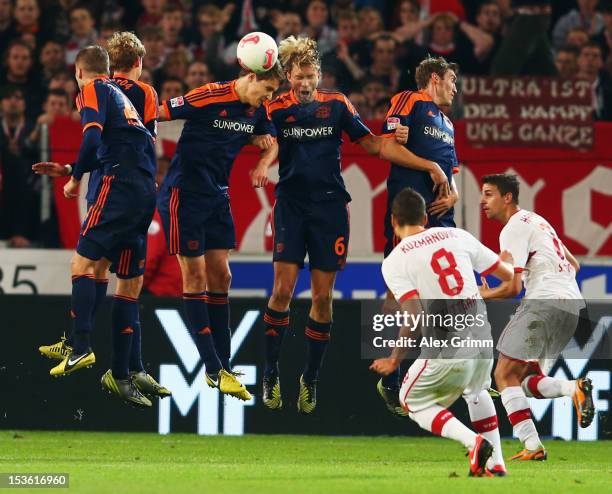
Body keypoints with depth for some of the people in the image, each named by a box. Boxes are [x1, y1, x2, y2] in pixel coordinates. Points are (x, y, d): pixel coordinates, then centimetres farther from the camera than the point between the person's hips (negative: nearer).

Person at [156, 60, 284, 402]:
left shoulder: (257, 111, 3)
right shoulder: (209, 97, -19)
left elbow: (272, 143, 19)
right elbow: (156, 114, -16)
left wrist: (264, 164, -1)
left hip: (217, 197, 8)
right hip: (184, 194, -8)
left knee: (220, 276, 6)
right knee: (196, 276, -5)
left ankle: (224, 367, 10)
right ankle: (214, 369, -5)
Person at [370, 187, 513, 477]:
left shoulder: (394, 262, -4)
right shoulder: (457, 236, 8)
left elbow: (415, 318, -15)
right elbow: (508, 274, 13)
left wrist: (395, 360, -4)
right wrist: (506, 259, 37)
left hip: (447, 348, -5)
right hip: (482, 336, 5)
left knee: (414, 401, 18)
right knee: (476, 391, 34)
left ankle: (473, 441, -5)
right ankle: (496, 464, 28)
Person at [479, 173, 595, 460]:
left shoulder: (513, 229, -5)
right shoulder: (536, 221, 25)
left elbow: (513, 287, -10)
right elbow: (574, 264, 34)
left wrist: (483, 295, 4)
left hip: (544, 301, -9)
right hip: (572, 304, 9)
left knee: (505, 375, -7)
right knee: (525, 379, 12)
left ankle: (532, 447, -18)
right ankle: (574, 389, -15)